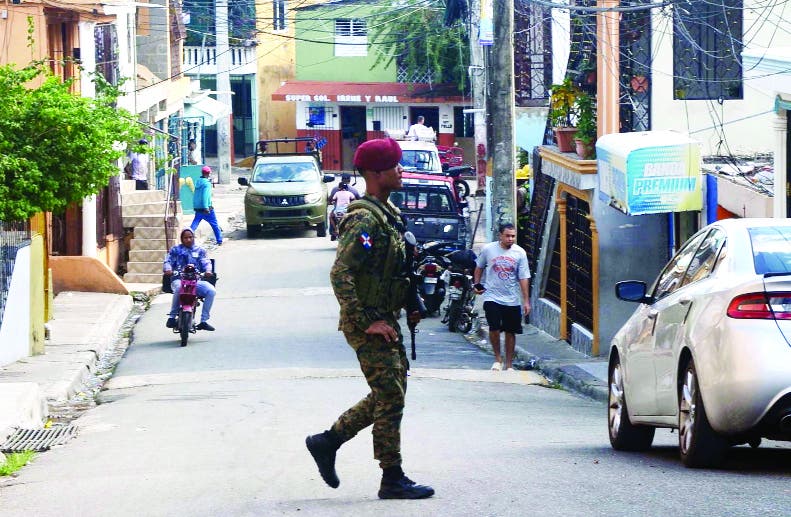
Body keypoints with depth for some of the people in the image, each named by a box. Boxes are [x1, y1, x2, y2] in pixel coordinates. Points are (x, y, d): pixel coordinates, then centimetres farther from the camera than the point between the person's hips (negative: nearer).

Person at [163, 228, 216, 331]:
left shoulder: (200, 251, 20)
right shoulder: (175, 250, 17)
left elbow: (206, 262, 7)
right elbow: (168, 261, 6)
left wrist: (208, 270, -16)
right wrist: (168, 269, -18)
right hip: (179, 279, -3)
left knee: (211, 291, -24)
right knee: (179, 288, -40)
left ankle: (204, 321, -16)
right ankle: (172, 317, -27)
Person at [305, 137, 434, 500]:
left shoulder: (388, 214, 14)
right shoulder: (364, 220, -17)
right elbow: (340, 275, -24)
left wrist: (410, 306, 15)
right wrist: (366, 322, -24)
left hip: (385, 320, 10)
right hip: (368, 324, -10)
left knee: (388, 394, 14)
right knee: (390, 397, -6)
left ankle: (327, 442, 24)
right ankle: (392, 480, 0)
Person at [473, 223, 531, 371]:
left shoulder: (520, 253, -3)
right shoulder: (488, 249, -3)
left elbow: (524, 278, -2)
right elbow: (479, 267, 16)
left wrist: (526, 301, -4)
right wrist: (477, 284, 9)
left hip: (512, 300, 1)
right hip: (492, 297, -1)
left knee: (510, 332, 6)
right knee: (494, 328, -13)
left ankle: (509, 365, 17)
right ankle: (498, 358, 7)